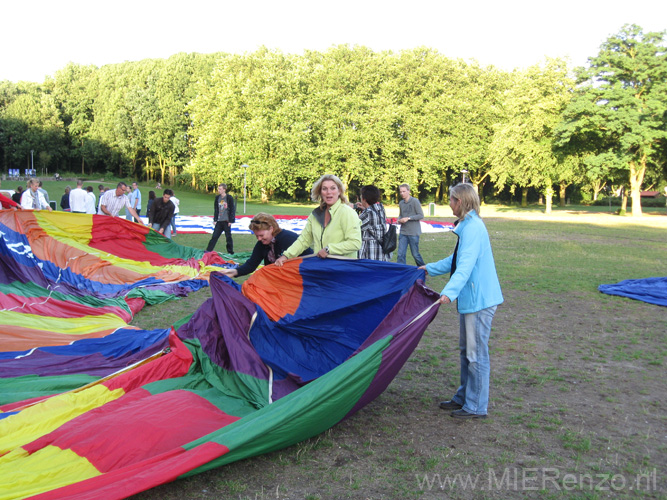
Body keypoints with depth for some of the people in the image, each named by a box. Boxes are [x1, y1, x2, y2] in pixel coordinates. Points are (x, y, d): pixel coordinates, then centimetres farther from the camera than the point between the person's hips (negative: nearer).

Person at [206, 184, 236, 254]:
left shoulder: (229, 198, -6)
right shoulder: (217, 198, 8)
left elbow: (232, 210, -6)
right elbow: (216, 209, 13)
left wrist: (231, 221, -10)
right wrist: (215, 219, 7)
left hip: (226, 221, -4)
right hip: (219, 221, 4)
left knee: (228, 237, 3)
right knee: (214, 236, 2)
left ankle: (230, 252, 14)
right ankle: (208, 251, 2)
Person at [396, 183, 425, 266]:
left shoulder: (415, 201, -8)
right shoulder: (401, 203, 10)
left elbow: (421, 215, -9)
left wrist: (408, 218, -16)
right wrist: (399, 220, 0)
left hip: (413, 233, -5)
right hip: (403, 232, 5)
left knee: (415, 254, 4)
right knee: (401, 254, -1)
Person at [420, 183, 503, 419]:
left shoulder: (473, 227, -18)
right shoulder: (469, 225, 14)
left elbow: (466, 264, -30)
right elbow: (456, 259, 25)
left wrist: (450, 291, -39)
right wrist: (430, 268, 32)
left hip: (479, 300, -11)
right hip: (471, 298, 11)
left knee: (476, 353, 0)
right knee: (466, 350, 18)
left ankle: (476, 406, 12)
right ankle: (464, 397, 31)